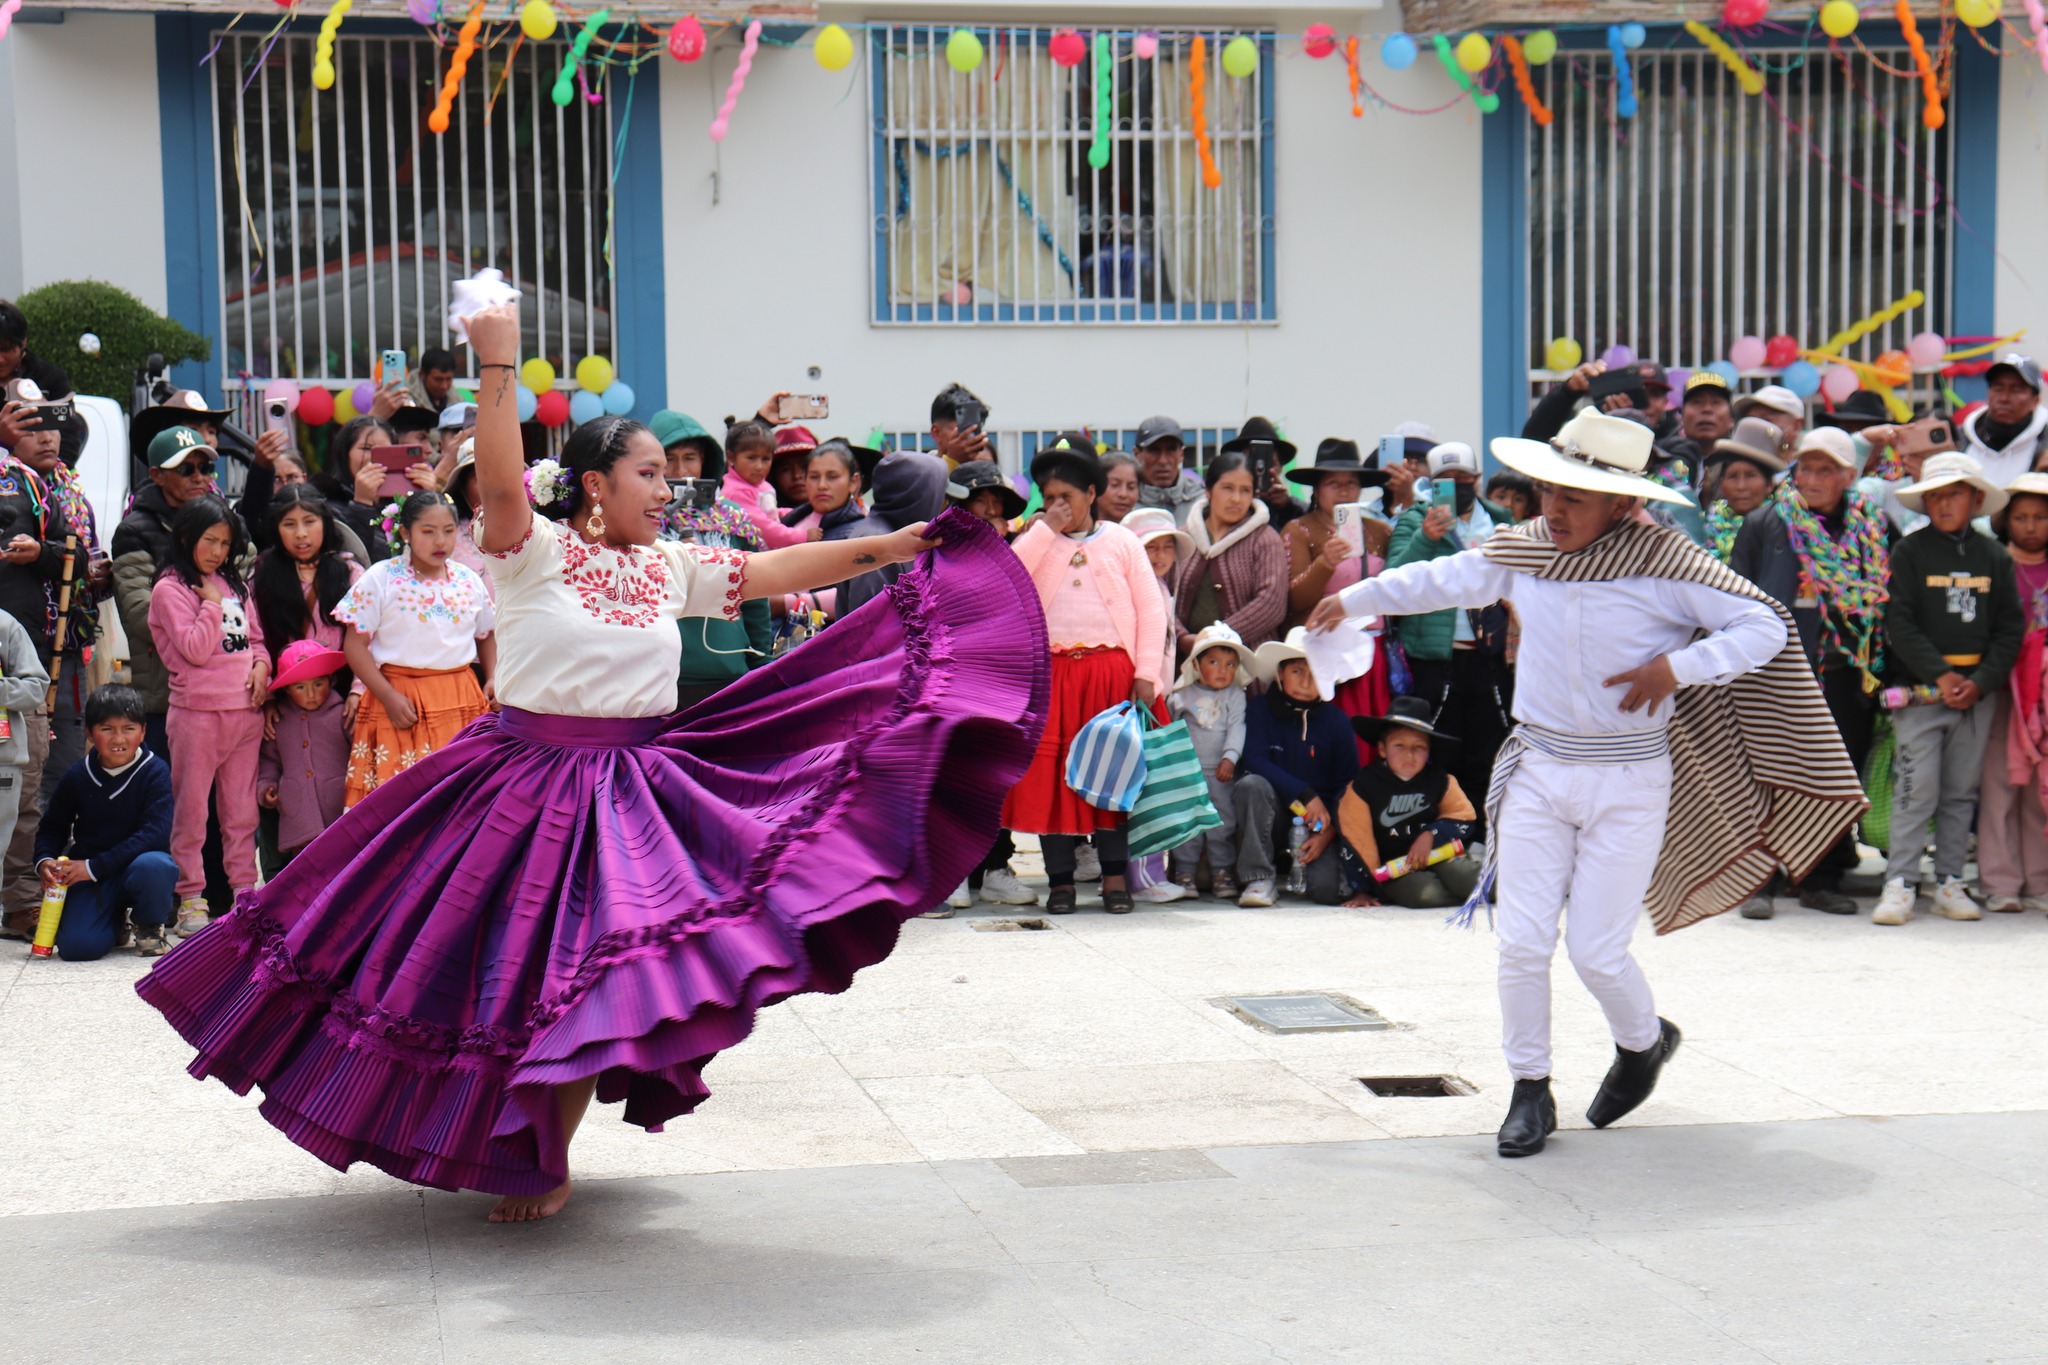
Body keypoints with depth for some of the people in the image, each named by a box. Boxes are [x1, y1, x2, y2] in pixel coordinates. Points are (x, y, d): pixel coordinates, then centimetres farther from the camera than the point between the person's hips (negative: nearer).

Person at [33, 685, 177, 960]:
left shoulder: (155, 772, -10)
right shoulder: (76, 776, 0)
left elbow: (155, 834, -20)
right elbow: (52, 828, 11)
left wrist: (94, 867, -23)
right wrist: (44, 861, -12)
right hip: (89, 877, 3)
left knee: (154, 866, -39)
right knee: (76, 946, -20)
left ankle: (151, 926, -3)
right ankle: (115, 919, 19)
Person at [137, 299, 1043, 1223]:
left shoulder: (671, 569, 8)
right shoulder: (534, 553, -7)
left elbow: (774, 571, 8)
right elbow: (500, 484, -25)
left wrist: (888, 547, 4)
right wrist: (497, 366, -32)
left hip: (631, 788, 3)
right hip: (525, 776, -3)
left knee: (587, 971, 2)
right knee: (507, 959, 6)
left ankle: (548, 1163, 17)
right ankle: (481, 1132, 28)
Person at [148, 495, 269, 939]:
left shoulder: (235, 585, 15)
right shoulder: (170, 590, -4)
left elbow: (255, 635, 20)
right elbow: (196, 649, -14)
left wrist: (261, 663, 1)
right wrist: (211, 602, -9)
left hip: (245, 709, 6)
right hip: (197, 710, -5)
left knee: (241, 809, 9)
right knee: (191, 808, 0)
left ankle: (245, 892, 13)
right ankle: (190, 899, 5)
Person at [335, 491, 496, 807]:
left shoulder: (469, 582, 10)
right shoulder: (381, 579, -2)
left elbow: (486, 637, 22)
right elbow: (355, 644, -3)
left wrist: (493, 680, 3)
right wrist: (388, 696, -13)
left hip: (463, 703, 3)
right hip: (400, 697, -3)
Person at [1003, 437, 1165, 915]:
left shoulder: (1121, 542, 9)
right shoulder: (1037, 542, 12)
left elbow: (1150, 611, 5)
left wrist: (1145, 674, -5)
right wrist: (1046, 529, -7)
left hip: (1112, 673, -1)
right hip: (1050, 675, 1)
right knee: (1050, 772, -3)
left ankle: (1115, 877, 7)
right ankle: (1060, 880, 4)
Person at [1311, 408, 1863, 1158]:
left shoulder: (1662, 562, -11)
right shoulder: (1522, 551, 2)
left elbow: (1765, 624, -8)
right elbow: (1445, 579, 21)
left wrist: (1677, 667, -20)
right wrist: (1352, 599, 32)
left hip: (1628, 782, -3)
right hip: (1537, 771, 4)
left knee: (1597, 950, -3)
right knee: (1520, 942, -3)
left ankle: (1643, 1042, 31)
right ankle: (1530, 1090, 15)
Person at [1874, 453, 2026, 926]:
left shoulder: (1995, 557, 10)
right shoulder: (1909, 552, 1)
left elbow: (2011, 627, 7)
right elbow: (1900, 624, -4)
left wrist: (1980, 681, -6)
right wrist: (1940, 675, -12)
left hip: (1979, 688, 3)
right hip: (1919, 688, -3)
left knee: (1962, 793, 7)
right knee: (1915, 790, -7)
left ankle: (1949, 883, 14)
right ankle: (1900, 883, -4)